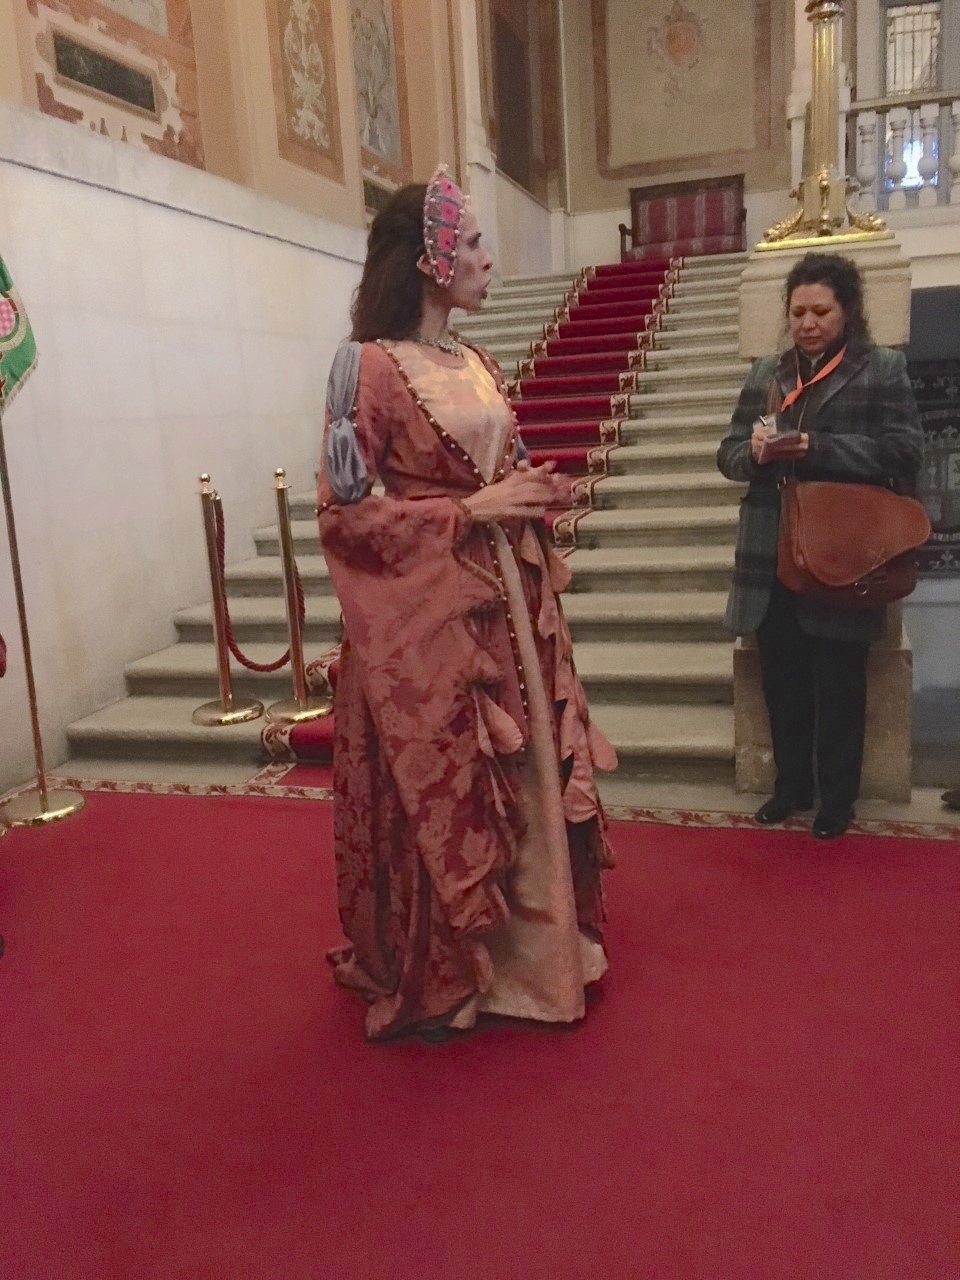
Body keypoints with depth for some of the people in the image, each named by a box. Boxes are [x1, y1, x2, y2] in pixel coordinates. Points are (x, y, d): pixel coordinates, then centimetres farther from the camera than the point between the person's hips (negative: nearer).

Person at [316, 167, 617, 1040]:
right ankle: (434, 976, 26)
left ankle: (527, 946, 35)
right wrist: (471, 511, -17)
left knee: (524, 783, 14)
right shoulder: (373, 367, -11)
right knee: (439, 794, 5)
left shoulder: (477, 366, 12)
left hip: (506, 608, 7)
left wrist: (530, 498, 1)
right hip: (425, 618, -7)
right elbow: (343, 512, -14)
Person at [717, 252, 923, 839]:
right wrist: (754, 451, -13)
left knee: (838, 684, 6)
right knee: (782, 679, 12)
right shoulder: (766, 373, 12)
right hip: (773, 557, 4)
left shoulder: (884, 368, 0)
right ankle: (792, 784, 29)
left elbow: (904, 452, -9)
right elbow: (729, 453, 11)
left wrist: (816, 448, -20)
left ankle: (838, 796, 22)